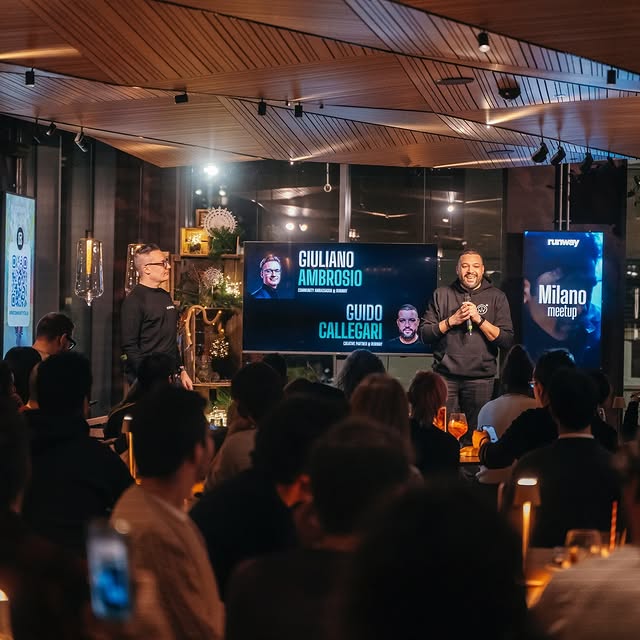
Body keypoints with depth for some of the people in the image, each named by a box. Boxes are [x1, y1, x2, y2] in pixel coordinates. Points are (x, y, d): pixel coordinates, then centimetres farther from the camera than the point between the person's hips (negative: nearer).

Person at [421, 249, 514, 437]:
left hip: (480, 378, 0)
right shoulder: (441, 294, 10)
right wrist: (451, 321, -8)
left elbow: (507, 340, -3)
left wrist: (479, 319, -12)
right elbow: (425, 334, 5)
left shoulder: (497, 297, 6)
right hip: (446, 375, 1)